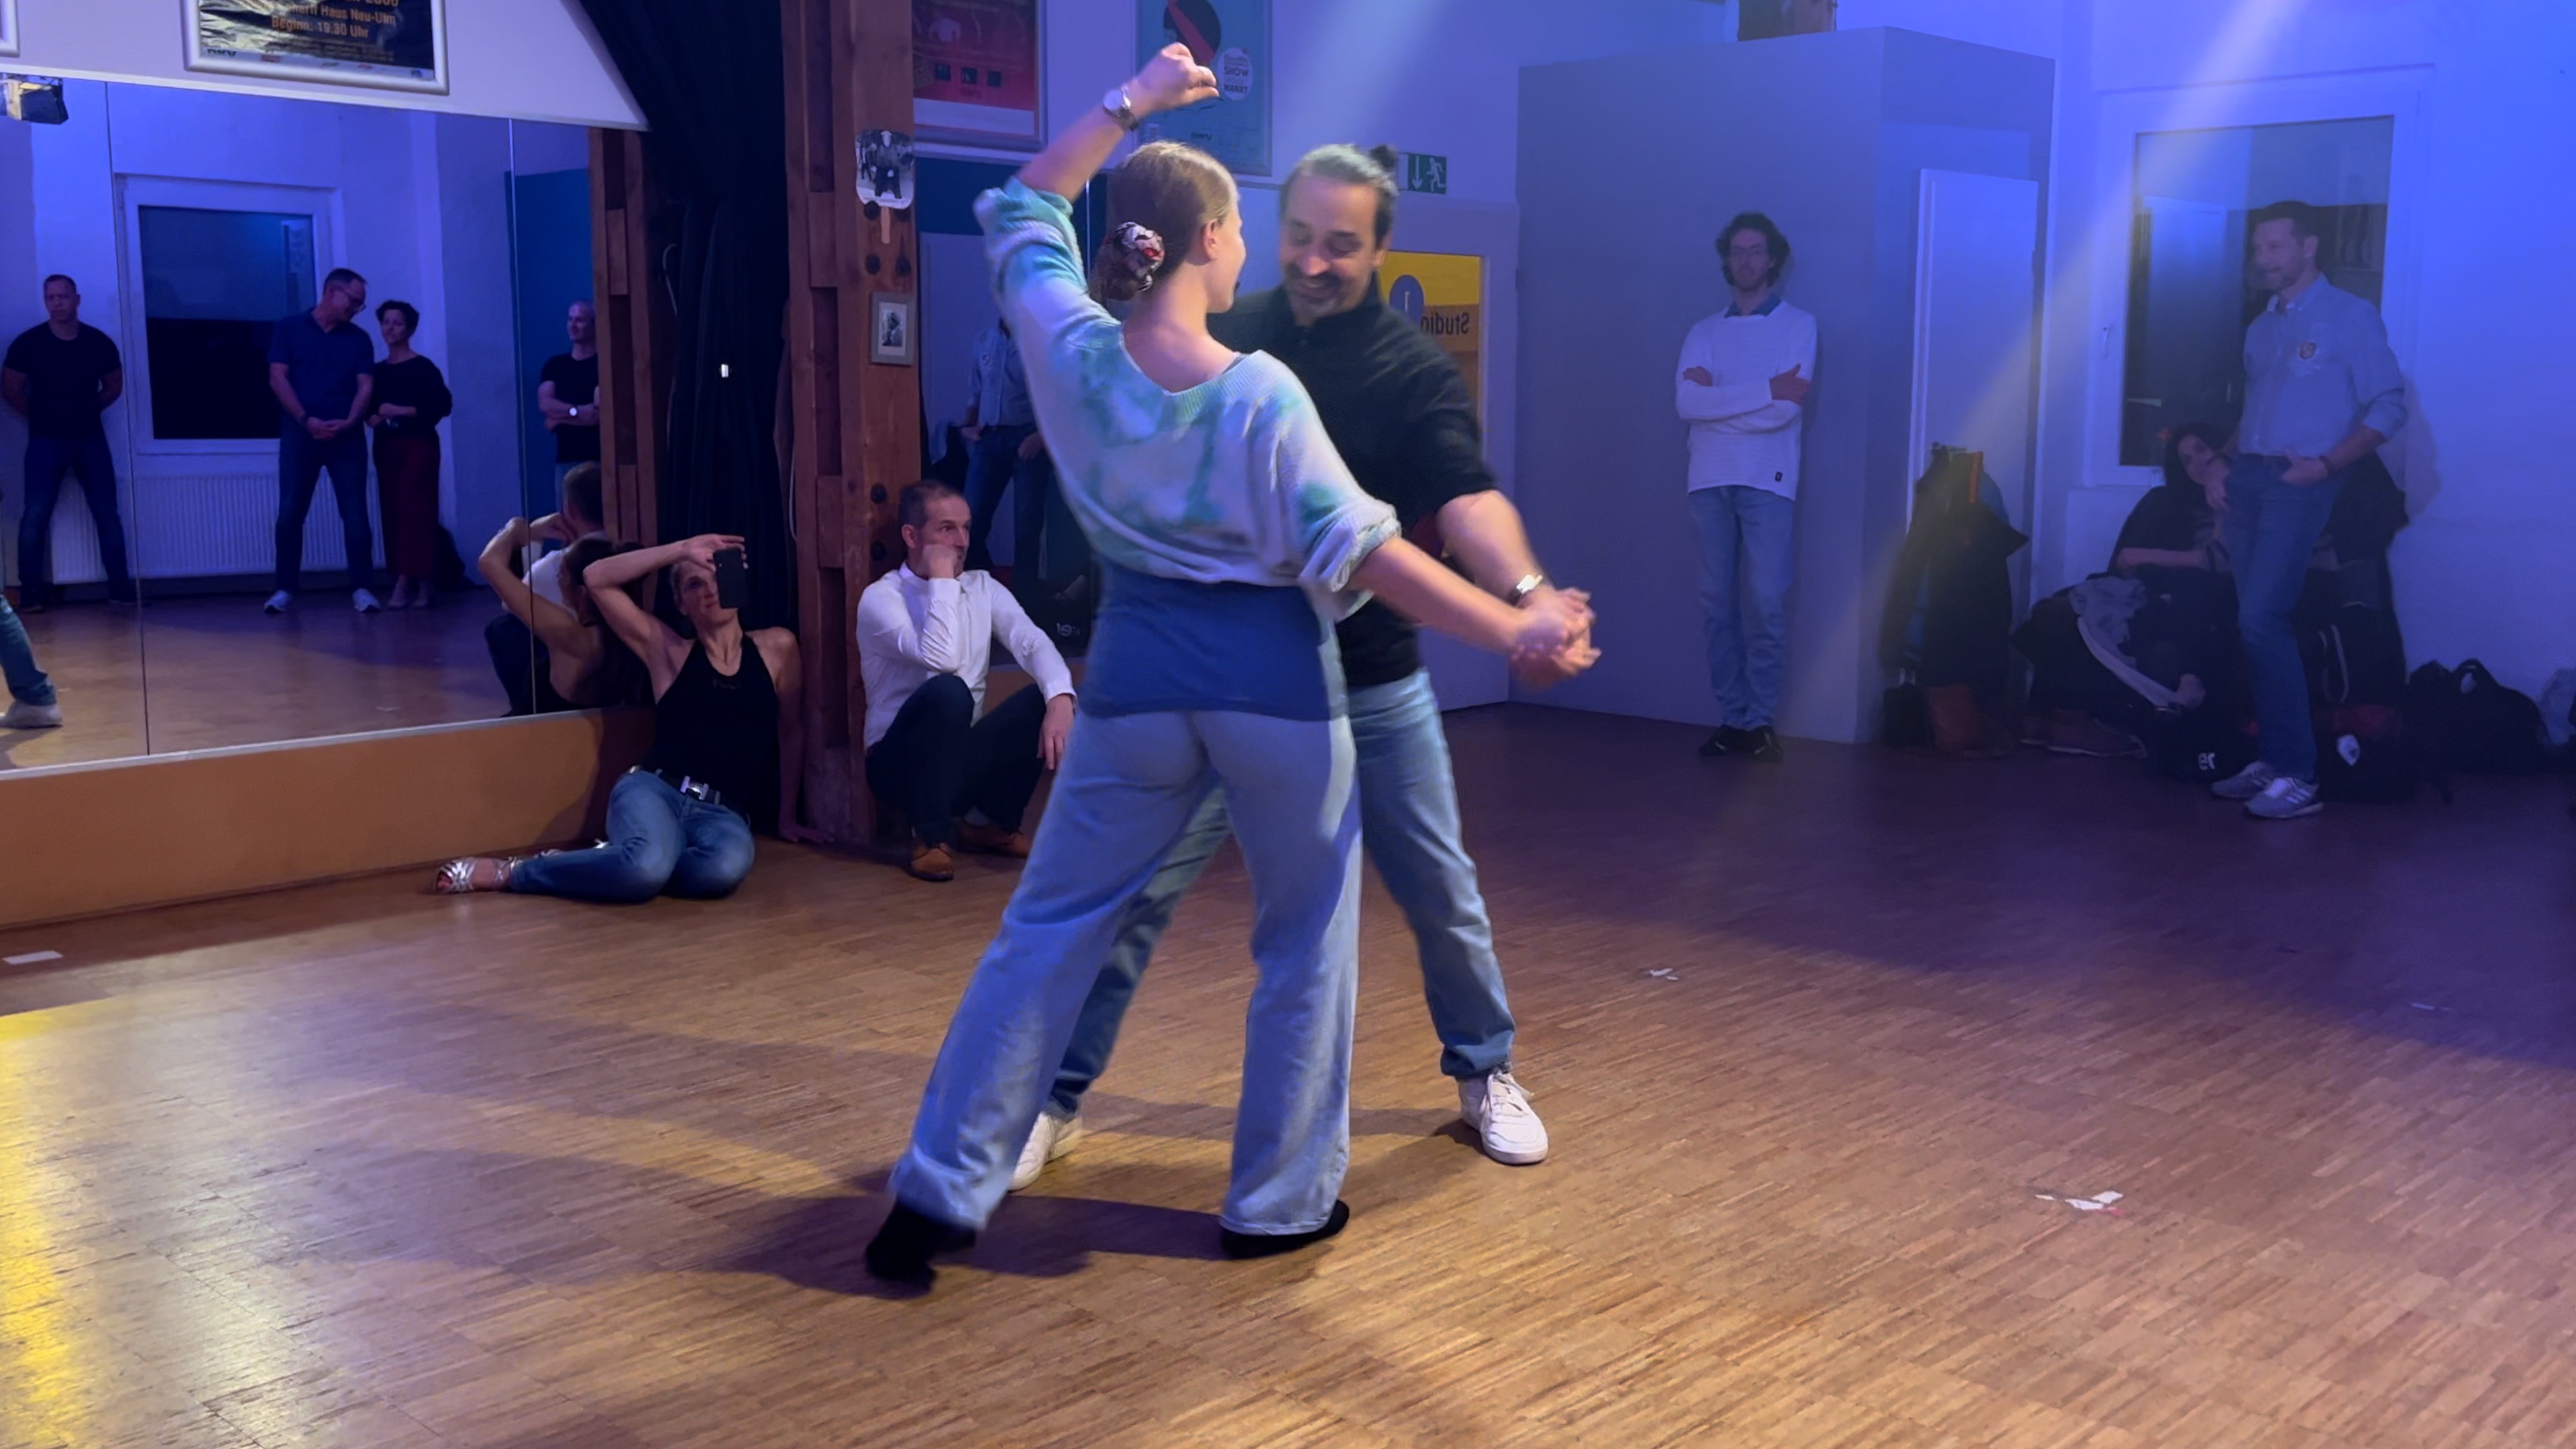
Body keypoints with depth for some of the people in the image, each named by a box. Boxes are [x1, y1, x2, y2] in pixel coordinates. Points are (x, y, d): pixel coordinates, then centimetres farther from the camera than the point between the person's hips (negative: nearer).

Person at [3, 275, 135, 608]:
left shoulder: (100, 343, -2)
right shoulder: (28, 343, -8)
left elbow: (114, 387, 13)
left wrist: (86, 411, 8)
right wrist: (42, 416, 4)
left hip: (90, 438, 2)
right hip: (46, 441, -2)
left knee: (108, 514, 2)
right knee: (36, 516, -7)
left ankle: (120, 588, 7)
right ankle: (31, 592, -3)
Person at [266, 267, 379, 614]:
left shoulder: (359, 339, 10)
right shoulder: (290, 329, 5)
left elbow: (366, 386, 2)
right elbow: (278, 379, -2)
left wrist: (348, 423, -15)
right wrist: (307, 421, -14)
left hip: (346, 437, 1)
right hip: (300, 433, -1)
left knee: (355, 514, -4)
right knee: (290, 514, -2)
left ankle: (361, 587, 0)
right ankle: (286, 588, 7)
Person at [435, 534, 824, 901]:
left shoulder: (776, 648, 13)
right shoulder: (668, 650, 11)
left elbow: (791, 733, 24)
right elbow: (597, 579, 4)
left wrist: (785, 817, 28)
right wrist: (682, 549, 1)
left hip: (723, 813, 1)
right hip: (654, 789, -1)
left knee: (727, 867, -40)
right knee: (648, 866, -40)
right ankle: (512, 872, -14)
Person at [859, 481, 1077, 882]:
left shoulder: (983, 587, 6)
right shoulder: (881, 598, -12)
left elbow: (1032, 642, -10)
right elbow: (941, 659, -29)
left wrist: (1061, 699, -29)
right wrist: (942, 580, -20)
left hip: (962, 756, 5)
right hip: (902, 764, -5)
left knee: (1049, 697, -18)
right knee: (948, 690, -36)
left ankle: (991, 822, 3)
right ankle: (932, 836, -15)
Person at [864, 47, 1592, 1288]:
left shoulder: (1072, 353, -4)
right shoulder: (1261, 393, -15)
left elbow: (1024, 212, 15)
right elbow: (1360, 553, -14)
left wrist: (1127, 104, 19)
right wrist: (1513, 631, -8)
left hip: (1136, 680, 4)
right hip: (1273, 683, -3)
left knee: (1049, 928, 12)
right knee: (1306, 945, 14)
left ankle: (938, 1195, 12)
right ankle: (1279, 1203, 22)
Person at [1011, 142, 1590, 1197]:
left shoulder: (1416, 373, -8)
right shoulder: (1224, 339, -1)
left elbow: (1466, 500, -26)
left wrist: (1525, 594, -45)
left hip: (1371, 683, 0)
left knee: (1441, 894, 10)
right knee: (1137, 889, -3)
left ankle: (1485, 1073, 34)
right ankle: (1057, 1100, 12)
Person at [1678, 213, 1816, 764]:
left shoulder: (1799, 326, 6)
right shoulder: (1704, 332, 13)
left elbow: (1790, 407, -8)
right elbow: (1686, 402, -5)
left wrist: (1718, 397, -6)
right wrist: (1766, 391, -12)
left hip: (1768, 481, -3)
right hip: (1710, 481, 3)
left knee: (1765, 604, -7)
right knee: (1718, 605, 2)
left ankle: (1761, 722, -2)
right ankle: (1730, 719, 7)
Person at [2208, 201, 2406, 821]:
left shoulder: (2351, 318, -1)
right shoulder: (2260, 328, 19)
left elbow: (2389, 407, -5)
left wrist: (2326, 463, -16)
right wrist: (2227, 469, 10)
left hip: (2299, 484, -7)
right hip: (2248, 479, 7)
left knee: (2262, 618, -17)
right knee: (2253, 623, 4)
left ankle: (2298, 775, -12)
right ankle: (2272, 759, 10)